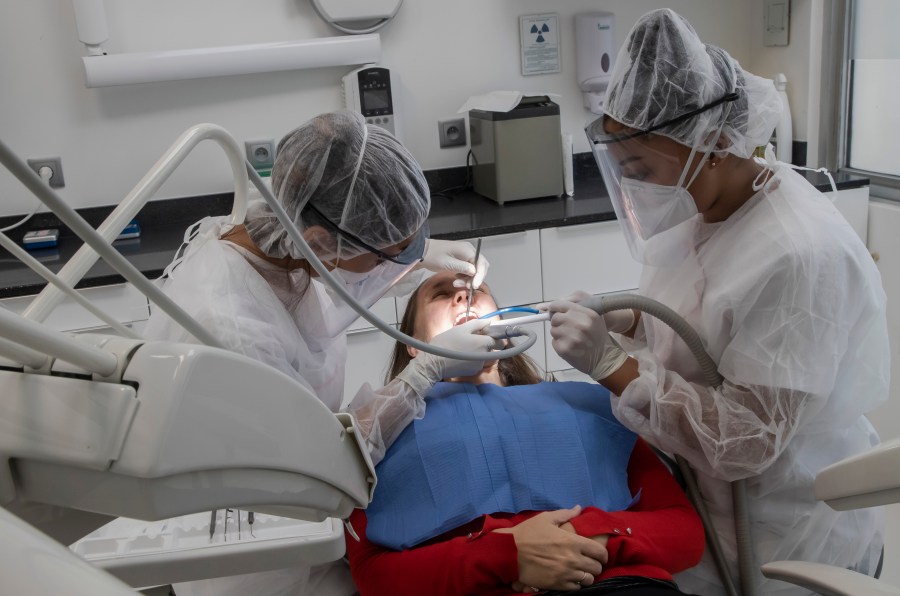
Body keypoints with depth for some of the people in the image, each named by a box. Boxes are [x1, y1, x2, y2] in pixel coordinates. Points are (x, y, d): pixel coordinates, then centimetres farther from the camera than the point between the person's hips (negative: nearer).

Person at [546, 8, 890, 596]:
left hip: (781, 541, -7)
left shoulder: (799, 255, -30)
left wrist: (613, 362, -30)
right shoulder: (703, 207, -5)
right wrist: (625, 322, -9)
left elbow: (745, 442, -27)